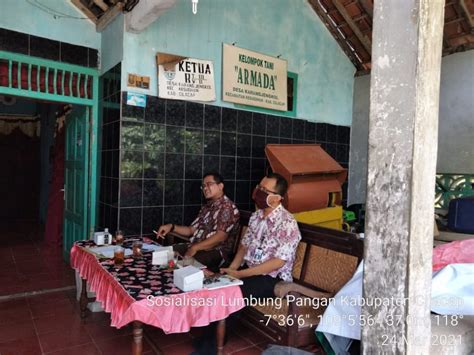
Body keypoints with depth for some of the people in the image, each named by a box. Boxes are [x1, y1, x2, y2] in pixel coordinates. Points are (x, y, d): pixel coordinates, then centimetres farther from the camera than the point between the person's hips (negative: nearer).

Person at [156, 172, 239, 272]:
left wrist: (195, 248, -27)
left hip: (216, 252, -8)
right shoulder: (207, 207, 19)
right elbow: (191, 230, 18)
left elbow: (220, 237, -21)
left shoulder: (228, 207, -11)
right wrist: (172, 227, 2)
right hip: (194, 247, 8)